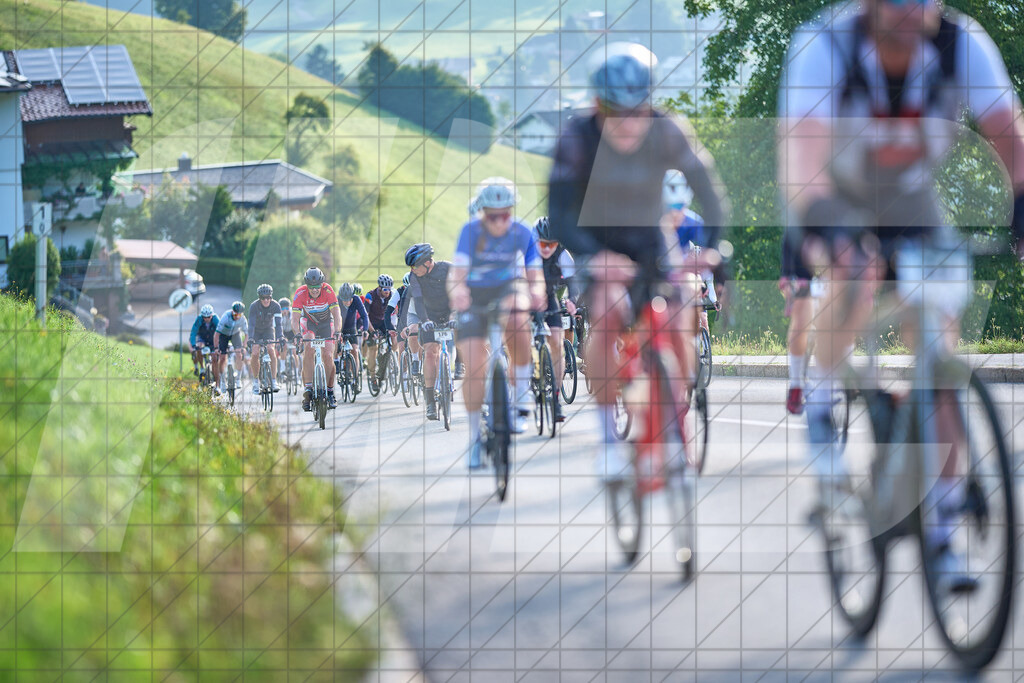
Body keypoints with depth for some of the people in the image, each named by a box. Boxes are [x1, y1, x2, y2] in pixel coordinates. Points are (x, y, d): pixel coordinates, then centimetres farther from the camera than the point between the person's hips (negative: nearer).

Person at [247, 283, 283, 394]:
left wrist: (280, 337, -46)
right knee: (255, 355, -14)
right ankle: (255, 380, 3)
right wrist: (250, 338, -47)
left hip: (268, 330, 0)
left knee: (272, 351, -20)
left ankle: (274, 381, -18)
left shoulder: (275, 306, -24)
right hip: (256, 331, 0)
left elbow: (278, 323, -30)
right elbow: (251, 324, -33)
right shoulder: (254, 306, -27)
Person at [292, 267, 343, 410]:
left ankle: (330, 392, 6)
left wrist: (337, 332, -47)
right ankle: (308, 389, -30)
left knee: (328, 356, -12)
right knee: (308, 349, -27)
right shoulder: (300, 293, -28)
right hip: (308, 322, -1)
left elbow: (336, 313, -31)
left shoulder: (327, 290, -28)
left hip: (326, 322, 1)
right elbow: (295, 318, -31)